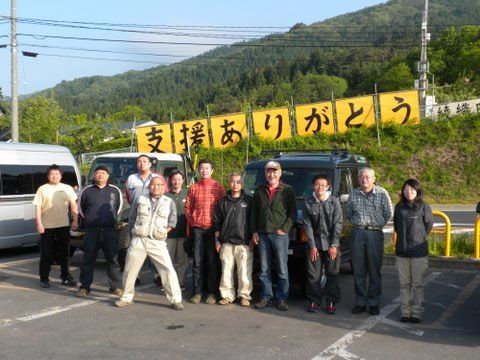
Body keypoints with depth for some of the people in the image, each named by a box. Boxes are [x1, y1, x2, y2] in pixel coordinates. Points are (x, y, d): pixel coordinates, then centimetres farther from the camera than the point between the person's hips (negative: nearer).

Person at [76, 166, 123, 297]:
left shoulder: (115, 191, 7)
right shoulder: (87, 191, 4)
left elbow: (119, 206, 20)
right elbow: (81, 207, 17)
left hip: (110, 230, 1)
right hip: (91, 231, 0)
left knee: (112, 259, 5)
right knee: (88, 260, 3)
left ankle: (115, 286, 14)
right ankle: (84, 286, 11)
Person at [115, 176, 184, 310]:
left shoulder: (169, 202, 5)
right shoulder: (140, 200, 7)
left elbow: (172, 222, 11)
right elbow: (132, 218, 14)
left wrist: (163, 232, 0)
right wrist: (135, 232, 4)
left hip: (157, 243, -1)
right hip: (138, 240, 1)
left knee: (168, 270, -10)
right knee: (130, 270, 7)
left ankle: (175, 300, -3)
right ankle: (127, 297, 25)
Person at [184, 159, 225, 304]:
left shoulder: (218, 187, 3)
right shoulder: (193, 188, 9)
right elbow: (188, 207, 12)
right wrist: (192, 222, 1)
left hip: (213, 228, -2)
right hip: (197, 228, 2)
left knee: (213, 261, 2)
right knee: (198, 261, 4)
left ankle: (212, 292, 8)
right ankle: (197, 291, 10)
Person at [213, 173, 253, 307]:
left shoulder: (248, 200, 6)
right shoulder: (223, 202, 12)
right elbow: (217, 222, 14)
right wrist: (217, 240, 8)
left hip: (244, 244, -2)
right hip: (226, 243, 2)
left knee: (244, 272, -3)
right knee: (226, 271, 4)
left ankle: (244, 295, 9)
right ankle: (227, 295, 14)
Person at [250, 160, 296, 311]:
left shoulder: (287, 190, 1)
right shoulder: (259, 190, 11)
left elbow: (292, 213, -1)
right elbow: (253, 213, 13)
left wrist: (284, 229, -11)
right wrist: (254, 232, 5)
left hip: (280, 235, -3)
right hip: (262, 235, 3)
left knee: (282, 269, 1)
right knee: (264, 269, 7)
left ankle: (282, 298, 8)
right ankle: (266, 297, 16)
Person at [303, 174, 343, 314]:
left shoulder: (334, 202, -3)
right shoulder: (308, 203, 0)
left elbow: (338, 225, -4)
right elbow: (307, 225, 0)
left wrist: (333, 245, -9)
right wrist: (312, 246, -5)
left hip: (331, 244, -1)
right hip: (315, 244, 1)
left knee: (332, 274, 4)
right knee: (313, 274, 3)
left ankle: (331, 302, 13)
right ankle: (314, 301, 14)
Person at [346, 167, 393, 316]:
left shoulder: (382, 193, -1)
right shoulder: (353, 194, 9)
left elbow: (389, 214, 5)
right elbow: (348, 213, 19)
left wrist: (378, 225, 5)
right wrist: (356, 223, 9)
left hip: (375, 233, -2)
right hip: (358, 233, 3)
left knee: (374, 270, 3)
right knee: (358, 270, 5)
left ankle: (374, 303, 11)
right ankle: (360, 302, 14)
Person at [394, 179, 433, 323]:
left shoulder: (423, 207, -6)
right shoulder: (399, 207, 5)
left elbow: (429, 224, 5)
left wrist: (419, 238, 9)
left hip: (419, 251, -3)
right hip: (401, 251, 3)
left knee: (417, 284, 2)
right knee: (404, 283, 8)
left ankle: (416, 313, 10)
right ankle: (405, 312, 15)